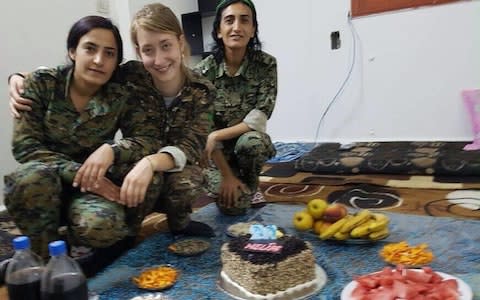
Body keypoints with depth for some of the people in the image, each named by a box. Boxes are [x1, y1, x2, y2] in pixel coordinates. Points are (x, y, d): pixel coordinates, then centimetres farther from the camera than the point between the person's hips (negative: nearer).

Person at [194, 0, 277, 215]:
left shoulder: (266, 64, -14)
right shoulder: (203, 71, -16)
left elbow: (259, 119, -19)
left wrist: (215, 136, -26)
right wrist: (226, 175, -16)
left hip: (249, 140, 0)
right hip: (218, 149, 0)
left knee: (251, 141, -35)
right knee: (232, 205, -18)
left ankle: (248, 183, -1)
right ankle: (217, 180, 19)